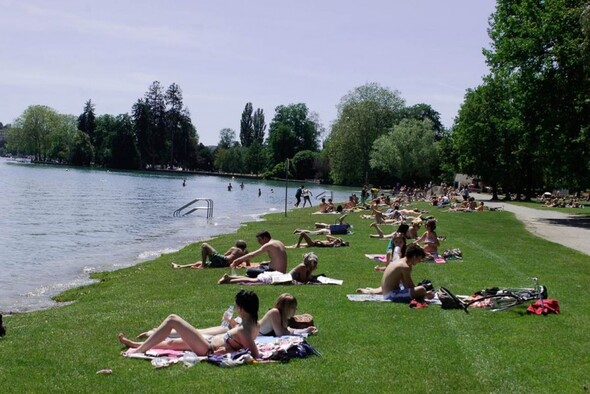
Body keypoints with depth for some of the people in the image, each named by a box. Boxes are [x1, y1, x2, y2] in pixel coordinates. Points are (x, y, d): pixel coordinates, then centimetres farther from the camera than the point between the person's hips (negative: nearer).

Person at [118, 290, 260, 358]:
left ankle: (138, 350, 2)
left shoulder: (245, 331, -27)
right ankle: (135, 344, 42)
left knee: (172, 320, -6)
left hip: (207, 349, -10)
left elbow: (256, 355, -32)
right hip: (210, 343, 10)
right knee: (171, 342, 25)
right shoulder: (254, 324, 0)